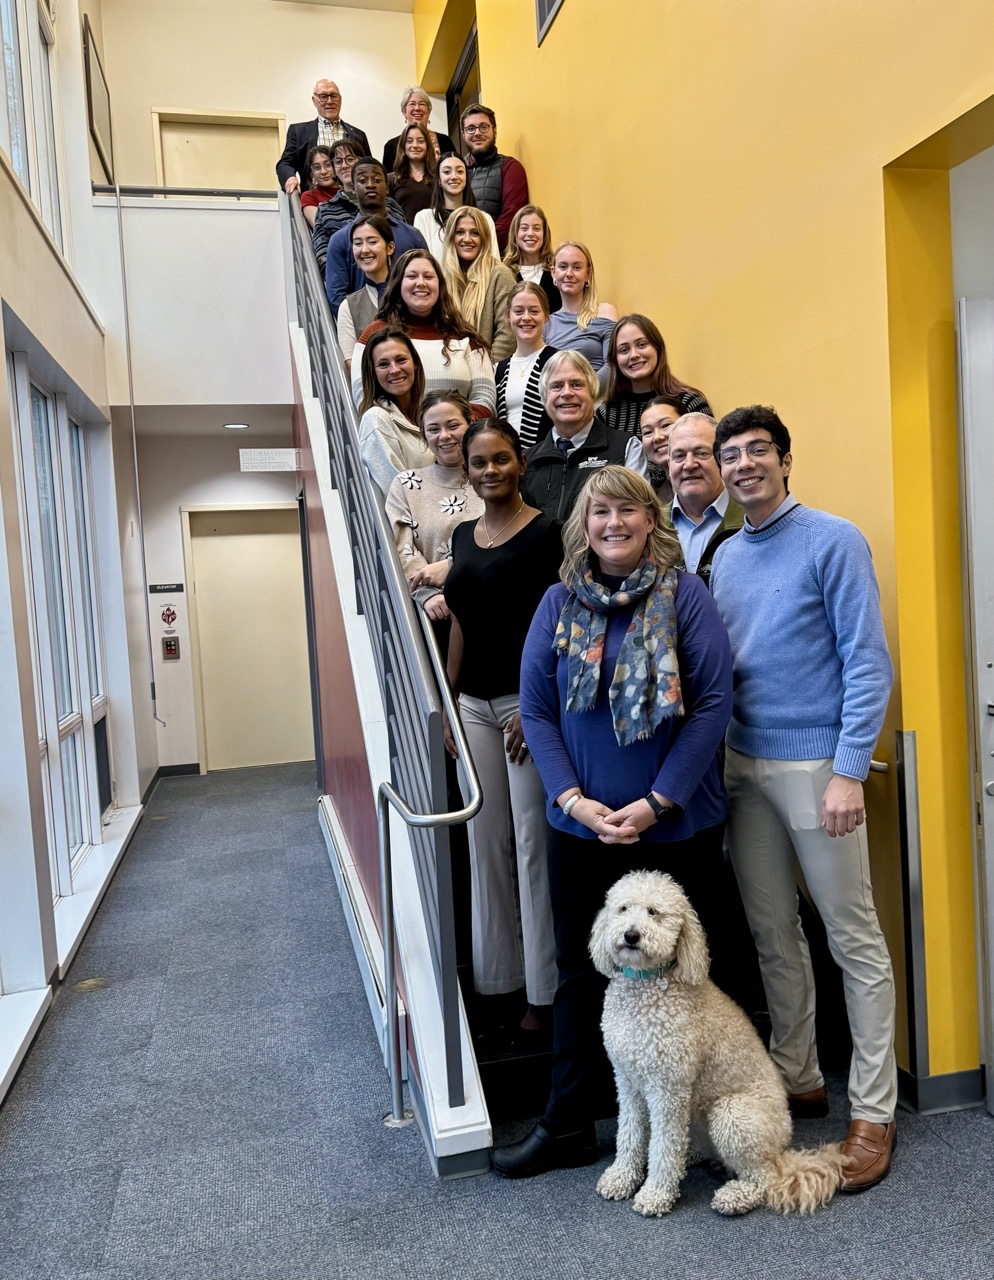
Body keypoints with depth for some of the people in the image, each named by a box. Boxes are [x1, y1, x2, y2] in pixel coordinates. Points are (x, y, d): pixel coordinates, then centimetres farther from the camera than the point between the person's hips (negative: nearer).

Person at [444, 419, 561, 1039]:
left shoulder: (545, 533, -7)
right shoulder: (464, 535, 13)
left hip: (526, 700, -6)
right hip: (474, 703, 6)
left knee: (533, 842, 0)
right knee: (486, 840, 11)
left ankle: (545, 989, 14)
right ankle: (499, 975, 26)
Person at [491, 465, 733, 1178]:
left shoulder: (686, 596, -5)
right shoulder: (559, 603, 3)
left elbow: (714, 702, -10)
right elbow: (536, 709, 2)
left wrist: (656, 801, -15)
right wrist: (573, 798, -10)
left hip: (678, 826, -2)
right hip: (582, 826, 3)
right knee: (581, 971, 14)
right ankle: (568, 1127, 29)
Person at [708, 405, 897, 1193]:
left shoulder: (833, 542, -6)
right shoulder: (725, 558, 12)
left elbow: (868, 661, -11)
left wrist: (849, 771, -18)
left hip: (815, 764, -6)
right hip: (743, 765, 6)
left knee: (855, 940, 3)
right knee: (772, 934, 14)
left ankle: (873, 1111, 16)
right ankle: (798, 1078, 31)